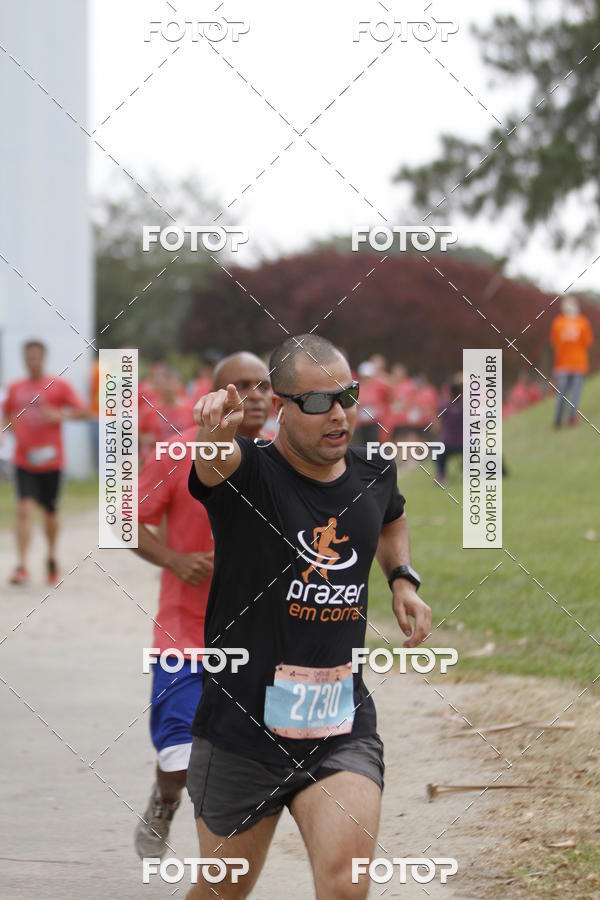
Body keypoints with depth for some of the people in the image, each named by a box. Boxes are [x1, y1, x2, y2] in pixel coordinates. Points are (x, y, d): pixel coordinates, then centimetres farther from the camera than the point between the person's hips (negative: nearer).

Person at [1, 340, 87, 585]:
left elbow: (82, 411, -3)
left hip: (50, 460, -1)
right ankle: (22, 565, -17)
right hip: (24, 461, 1)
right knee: (24, 509, -15)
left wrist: (60, 415, -21)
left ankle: (52, 558, 35)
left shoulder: (59, 386, -2)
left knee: (50, 512, 11)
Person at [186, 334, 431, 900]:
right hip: (242, 730, -2)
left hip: (343, 730, 3)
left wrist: (402, 578, 11)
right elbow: (215, 463, -38)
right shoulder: (248, 474, -12)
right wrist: (216, 433, -62)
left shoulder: (373, 476, 4)